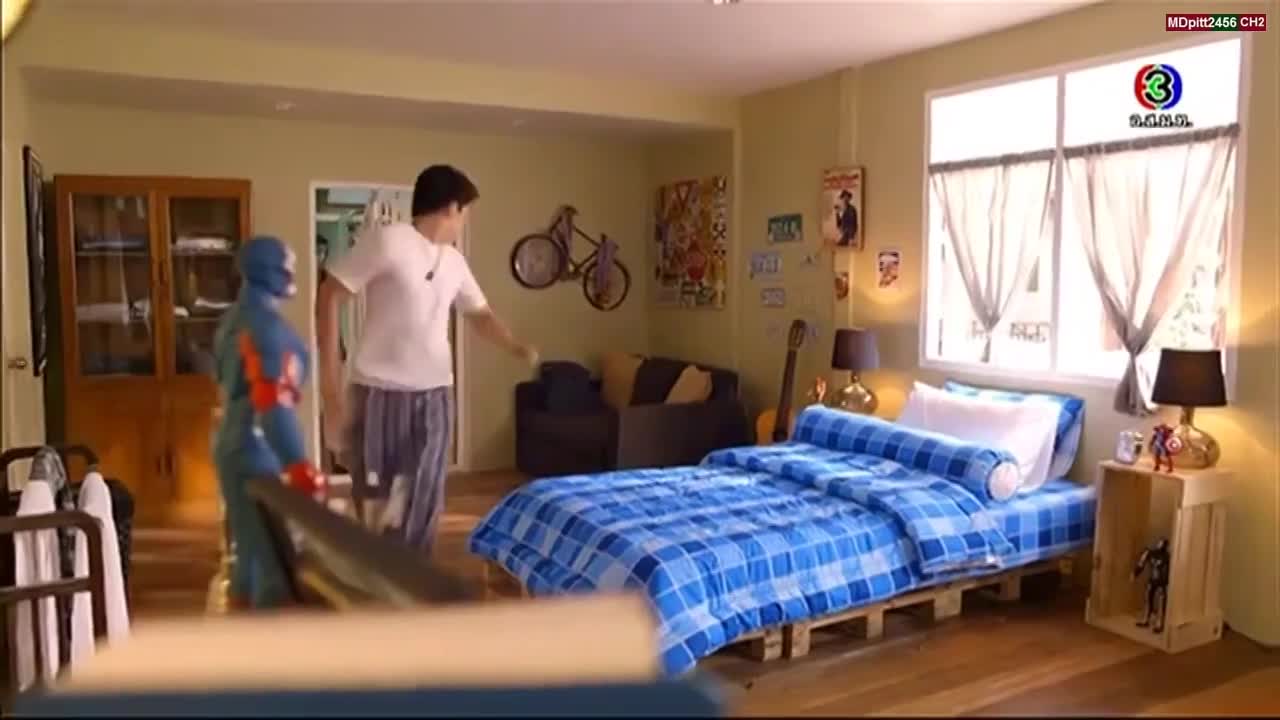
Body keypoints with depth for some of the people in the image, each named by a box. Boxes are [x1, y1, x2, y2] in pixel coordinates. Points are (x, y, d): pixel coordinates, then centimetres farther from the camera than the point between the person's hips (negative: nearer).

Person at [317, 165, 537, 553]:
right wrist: (330, 377, -15)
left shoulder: (454, 262, 11)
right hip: (380, 393, -6)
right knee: (377, 506, 1)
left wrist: (517, 348, 7)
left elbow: (480, 313, 25)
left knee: (422, 504, 9)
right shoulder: (387, 241, -11)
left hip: (434, 396, 6)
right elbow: (329, 296, -11)